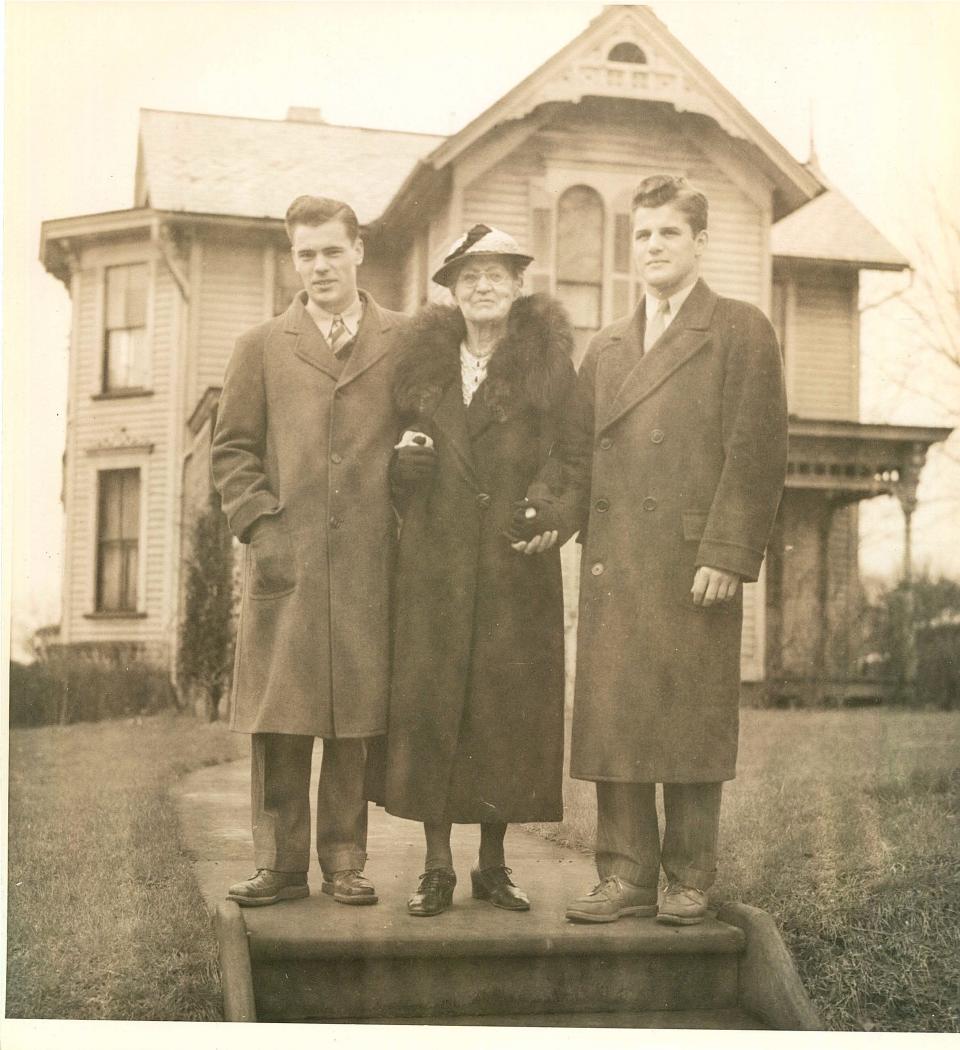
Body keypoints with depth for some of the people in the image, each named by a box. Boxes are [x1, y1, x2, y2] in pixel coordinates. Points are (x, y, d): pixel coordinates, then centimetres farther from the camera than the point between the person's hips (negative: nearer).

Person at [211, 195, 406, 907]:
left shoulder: (406, 342, 11)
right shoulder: (263, 347, 13)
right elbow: (233, 448, 10)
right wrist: (260, 526, -2)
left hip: (371, 563, 0)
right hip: (285, 560, 0)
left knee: (358, 720, 3)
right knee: (280, 720, 0)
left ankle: (345, 860, 13)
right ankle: (281, 861, 9)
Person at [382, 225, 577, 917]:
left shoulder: (547, 359, 4)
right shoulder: (426, 358, 12)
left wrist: (548, 510, -17)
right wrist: (406, 462, -5)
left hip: (517, 564, -2)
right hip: (435, 561, 2)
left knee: (510, 705, 2)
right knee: (429, 702, 0)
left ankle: (494, 862, 16)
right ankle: (437, 866, 9)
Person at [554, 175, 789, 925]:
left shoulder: (742, 331, 5)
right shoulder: (606, 348, 21)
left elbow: (758, 451, -4)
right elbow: (582, 452, 17)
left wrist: (728, 553, -12)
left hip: (696, 564, -4)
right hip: (613, 567, 5)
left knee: (693, 722, 0)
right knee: (612, 720, 3)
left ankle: (690, 881, 11)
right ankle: (626, 875, 11)